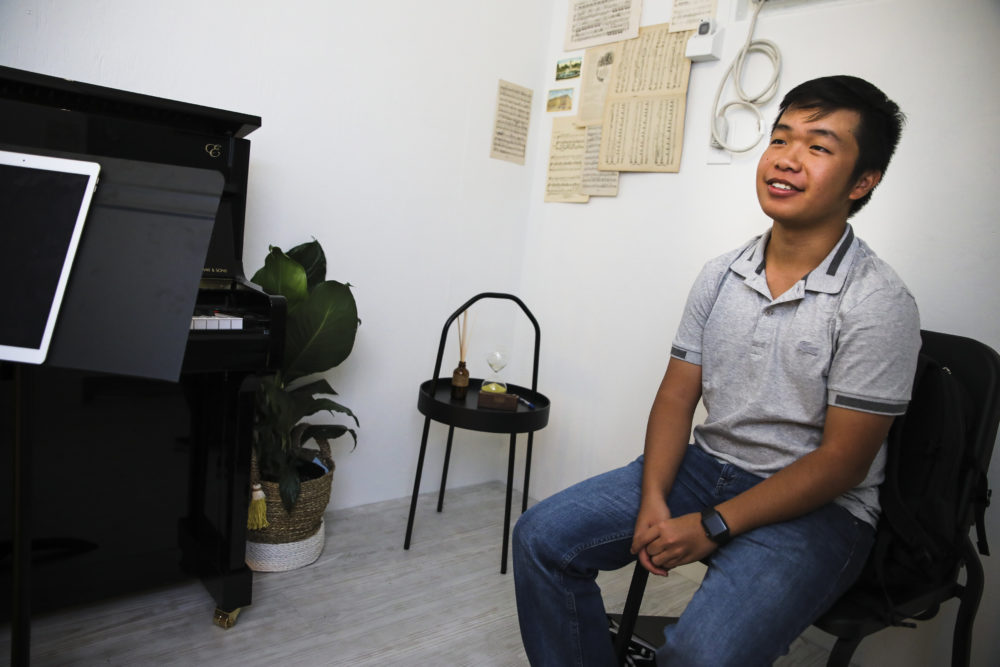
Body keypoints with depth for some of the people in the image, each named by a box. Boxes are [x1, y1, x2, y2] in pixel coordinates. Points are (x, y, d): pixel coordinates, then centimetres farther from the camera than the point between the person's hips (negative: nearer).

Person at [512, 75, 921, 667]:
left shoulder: (880, 305, -14)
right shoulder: (721, 274, 3)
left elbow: (842, 461, -15)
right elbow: (677, 395, 3)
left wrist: (711, 527, -19)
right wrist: (653, 502, -11)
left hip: (817, 507, -5)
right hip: (707, 464, 6)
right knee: (541, 537, -5)